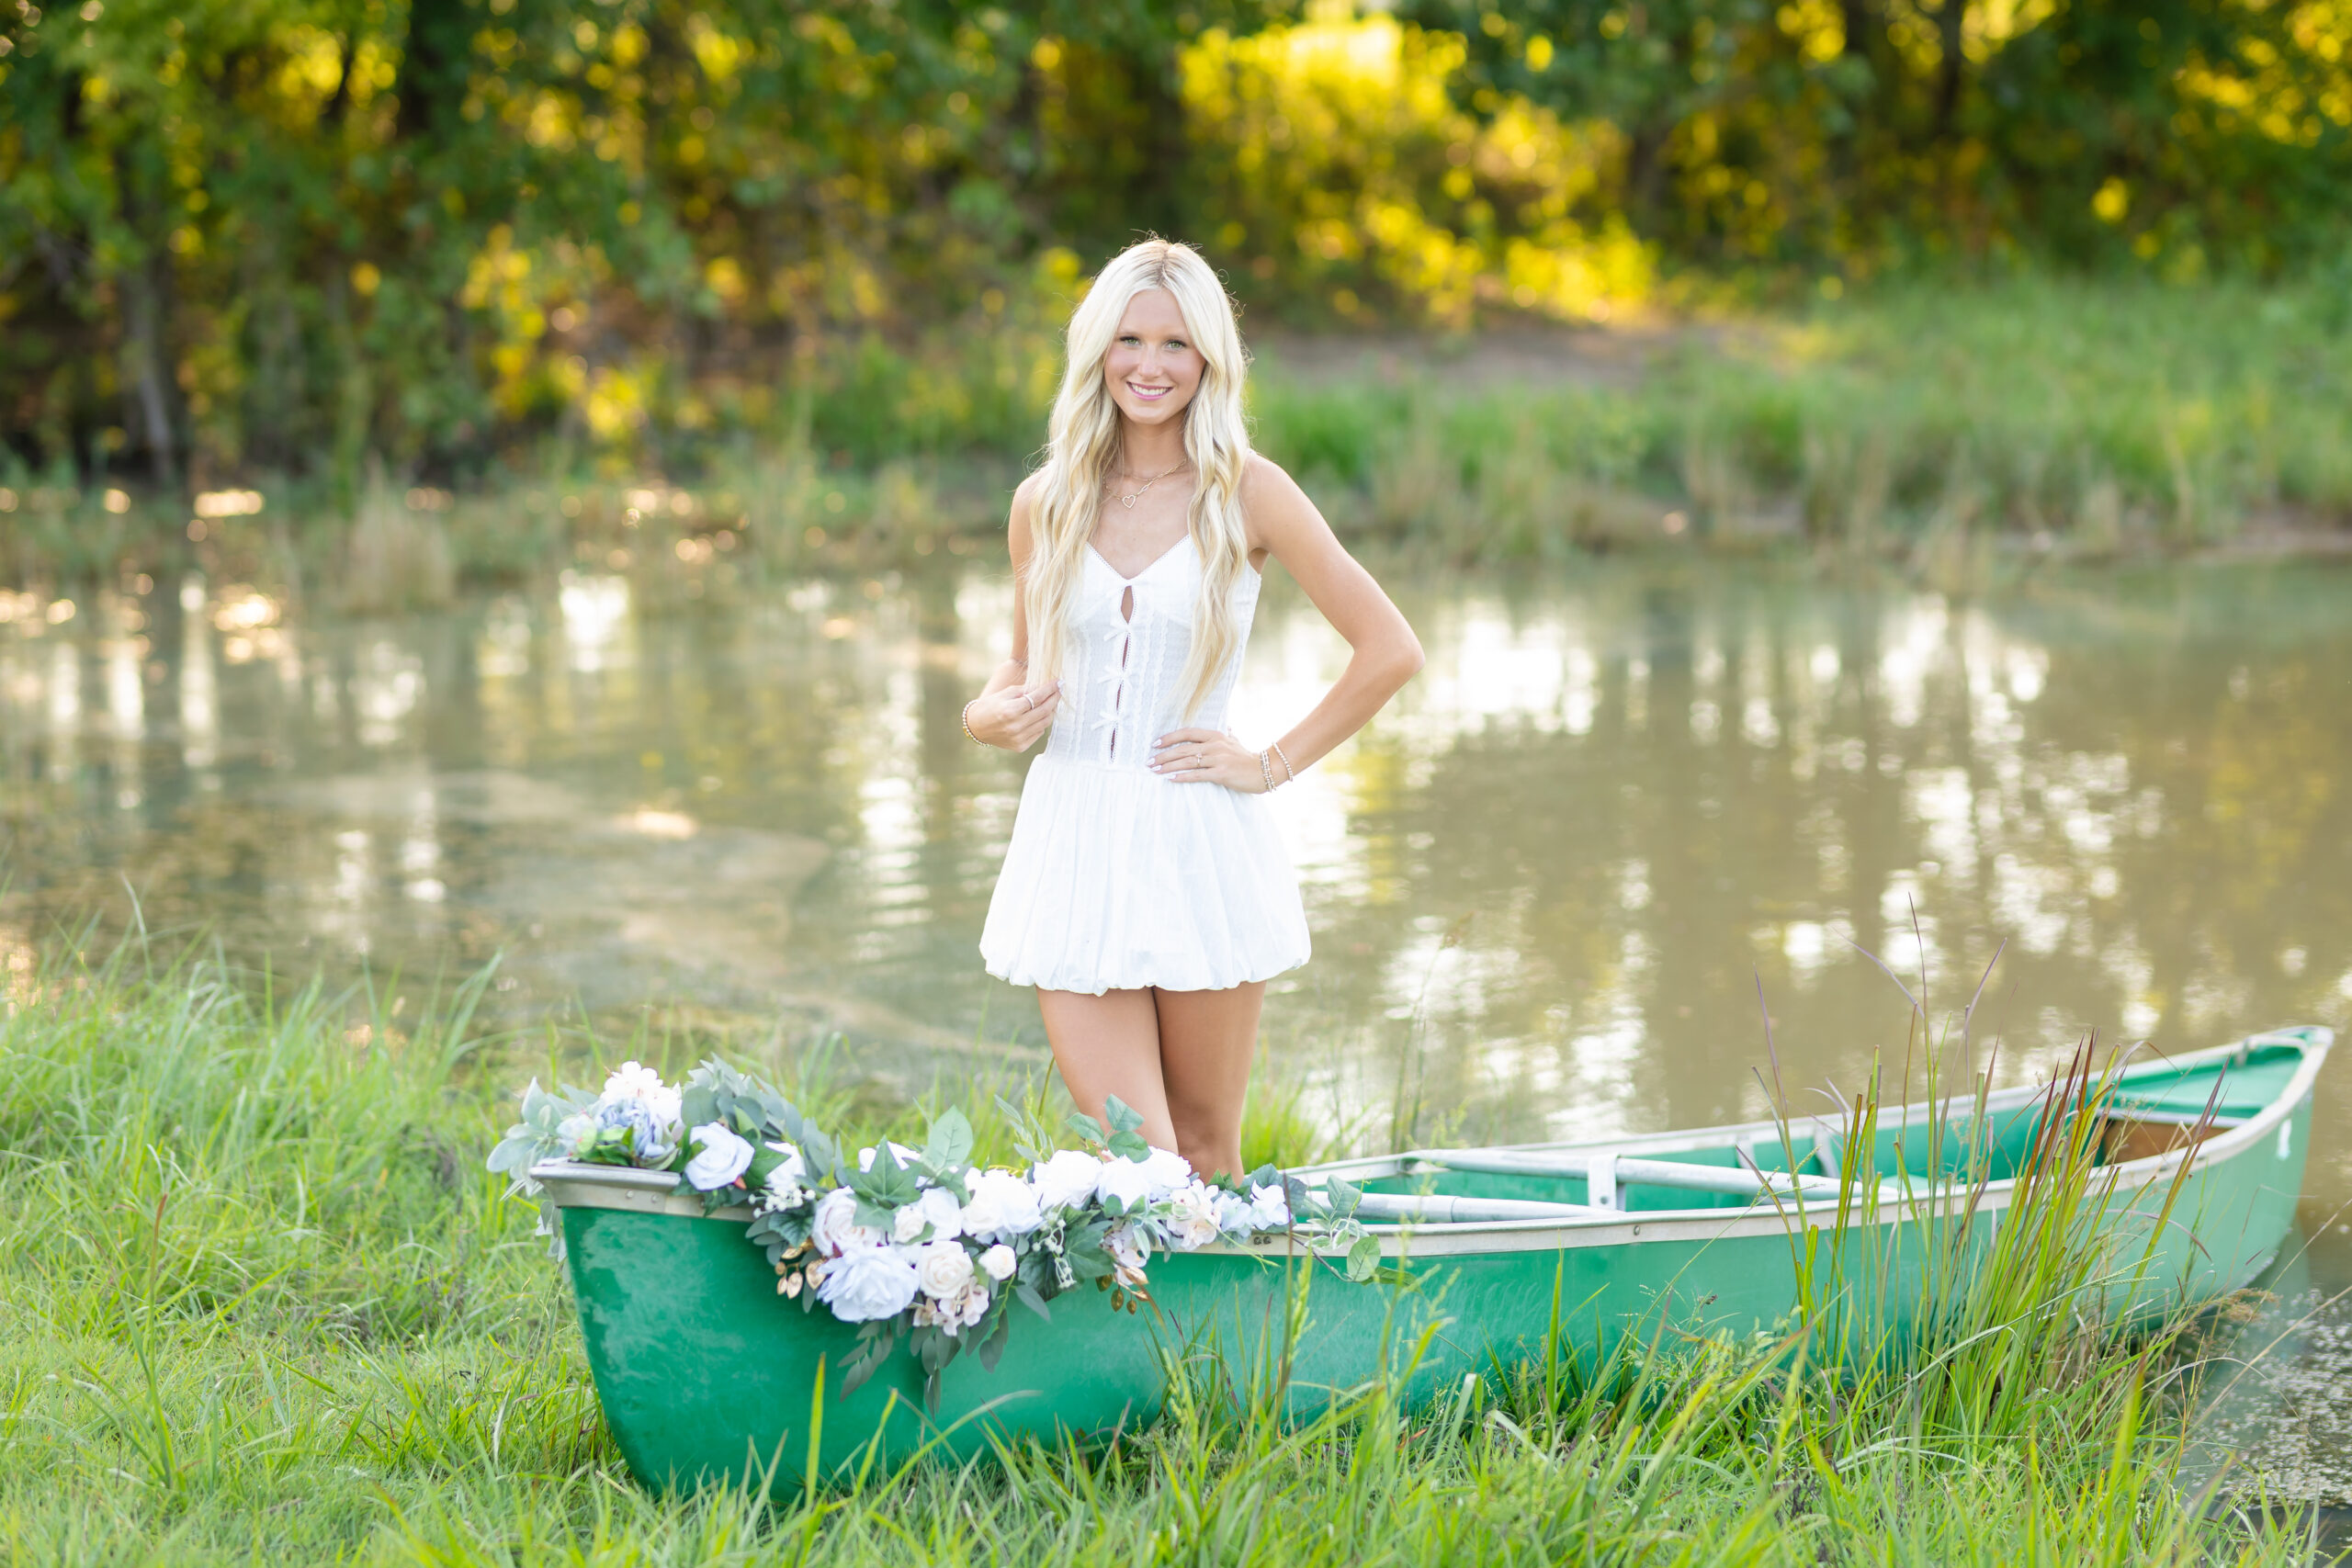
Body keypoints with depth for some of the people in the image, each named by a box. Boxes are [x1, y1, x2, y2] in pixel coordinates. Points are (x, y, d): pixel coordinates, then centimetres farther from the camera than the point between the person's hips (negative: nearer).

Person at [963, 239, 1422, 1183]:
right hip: (1075, 844, 2)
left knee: (1203, 1153, 6)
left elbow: (1390, 650, 0)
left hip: (1199, 845, -2)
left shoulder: (1247, 493, -2)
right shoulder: (1046, 502, 7)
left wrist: (1274, 764, -2)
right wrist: (987, 715, -1)